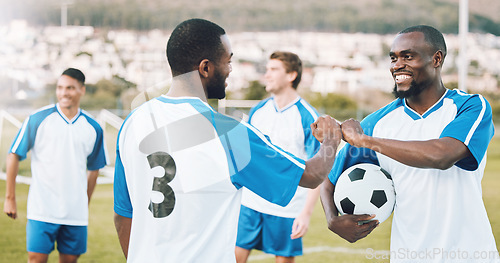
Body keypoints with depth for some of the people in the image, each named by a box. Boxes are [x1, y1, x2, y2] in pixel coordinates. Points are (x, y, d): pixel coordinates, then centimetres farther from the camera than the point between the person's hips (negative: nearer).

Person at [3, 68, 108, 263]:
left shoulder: (93, 128, 6)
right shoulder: (38, 119, -4)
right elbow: (14, 156, 0)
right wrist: (10, 198, 0)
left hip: (76, 212, 3)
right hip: (42, 209, -3)